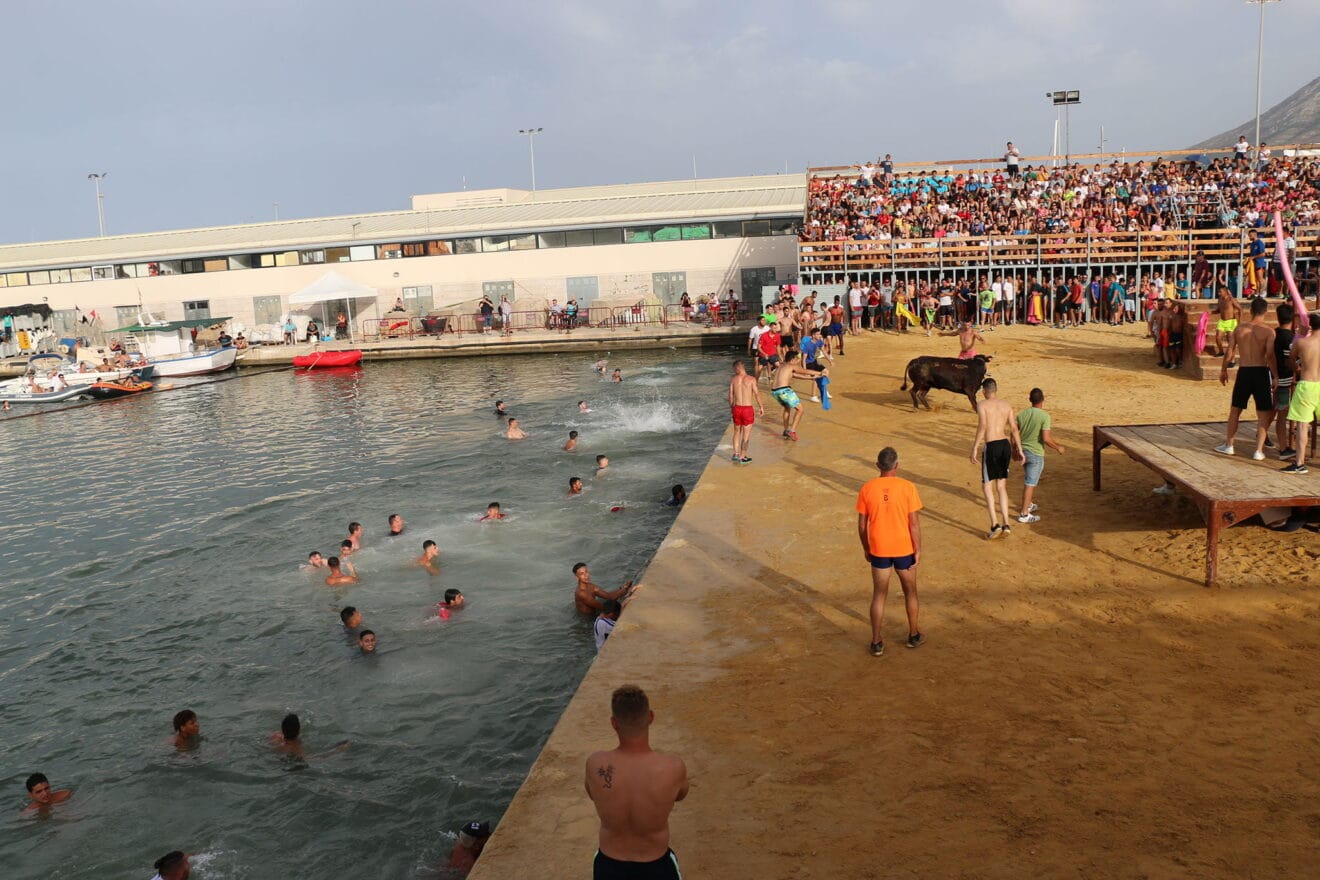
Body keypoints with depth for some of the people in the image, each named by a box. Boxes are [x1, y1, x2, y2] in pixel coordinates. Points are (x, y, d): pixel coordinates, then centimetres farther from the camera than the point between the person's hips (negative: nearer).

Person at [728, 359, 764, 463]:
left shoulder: (733, 379, -1)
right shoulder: (751, 379, -8)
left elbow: (731, 396, 5)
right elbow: (757, 394, -7)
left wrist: (731, 408, 20)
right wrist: (761, 407, 5)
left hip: (737, 408, 3)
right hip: (748, 408, -3)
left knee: (737, 432, 20)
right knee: (746, 433, 6)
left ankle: (736, 454, 21)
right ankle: (742, 457, 10)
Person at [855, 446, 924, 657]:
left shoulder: (867, 488, -7)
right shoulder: (907, 487, -13)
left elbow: (862, 525, -2)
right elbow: (914, 523, -11)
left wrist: (866, 549, 12)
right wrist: (918, 550, -1)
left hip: (878, 550, 1)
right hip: (904, 549, -1)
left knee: (879, 595, 11)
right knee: (910, 592, 19)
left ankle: (876, 642, 15)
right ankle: (914, 635, 33)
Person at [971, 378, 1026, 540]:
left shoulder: (982, 405, -5)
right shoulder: (1006, 405, 10)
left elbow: (982, 426, -17)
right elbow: (1014, 428, 6)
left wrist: (974, 449, -16)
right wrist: (1020, 450, 10)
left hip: (991, 446, -5)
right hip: (1006, 445, 5)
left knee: (987, 486, 5)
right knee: (1001, 486, 14)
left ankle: (995, 524, -4)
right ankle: (1006, 524, 11)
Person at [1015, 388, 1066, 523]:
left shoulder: (1021, 414, 1)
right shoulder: (1045, 416, -16)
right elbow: (1046, 439, -21)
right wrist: (1058, 447, -4)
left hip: (1023, 451, 6)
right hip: (1036, 454, -6)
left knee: (1031, 480, 25)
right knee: (1030, 483, -2)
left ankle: (1029, 504, 37)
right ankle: (1024, 514, 1)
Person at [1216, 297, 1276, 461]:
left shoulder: (1239, 328, 1)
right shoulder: (1268, 331, -9)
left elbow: (1229, 352, 4)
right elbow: (1270, 356, -16)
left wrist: (1223, 370, 17)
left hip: (1243, 372, 2)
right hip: (1261, 372, -2)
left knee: (1235, 409, 17)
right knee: (1263, 413, 6)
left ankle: (1228, 445, 24)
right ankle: (1259, 450, 4)